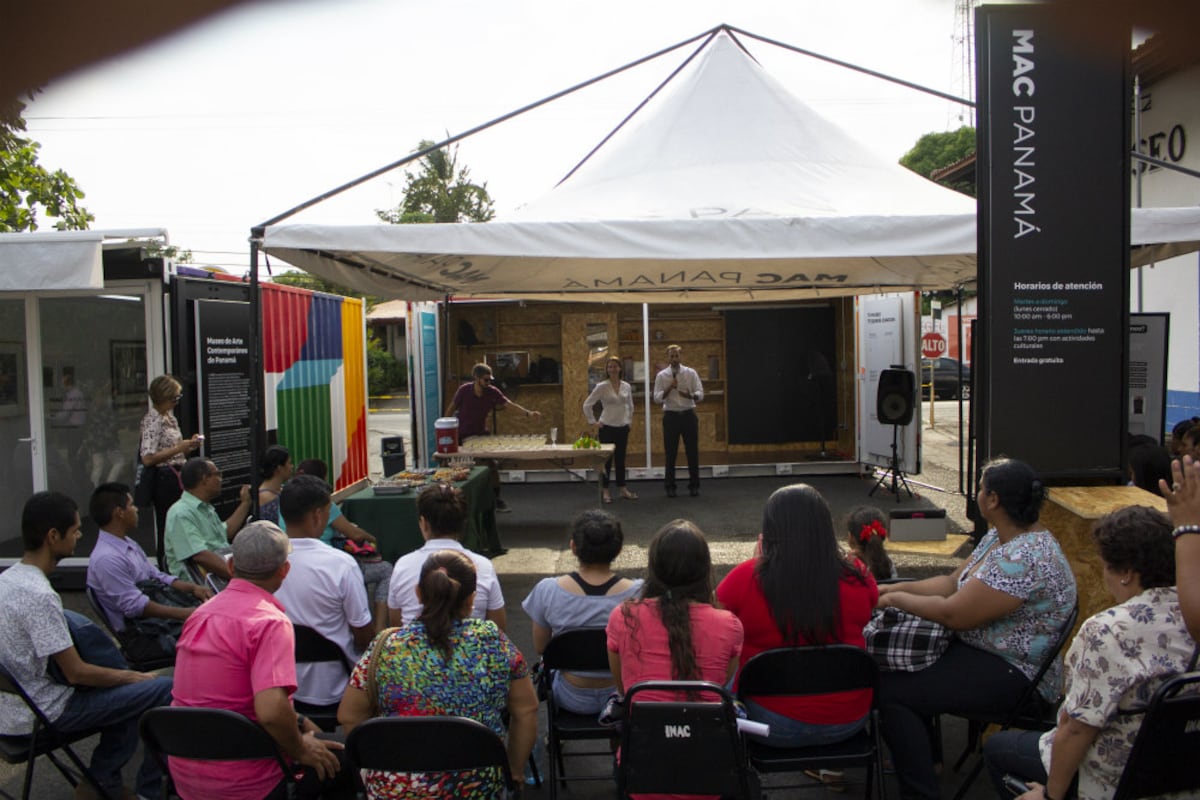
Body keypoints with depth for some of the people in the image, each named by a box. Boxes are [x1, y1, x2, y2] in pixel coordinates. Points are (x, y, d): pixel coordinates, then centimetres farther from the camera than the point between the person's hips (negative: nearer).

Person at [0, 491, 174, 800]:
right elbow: (76, 672, -21)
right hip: (41, 715, -10)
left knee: (130, 689, 20)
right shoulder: (39, 595, -26)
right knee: (165, 689, -12)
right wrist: (133, 676, -7)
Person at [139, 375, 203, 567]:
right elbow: (148, 459, -21)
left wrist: (189, 445, 6)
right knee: (167, 528, -1)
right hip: (165, 480, -9)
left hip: (177, 477, 9)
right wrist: (179, 448, -20)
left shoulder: (170, 416, 13)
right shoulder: (152, 421, -14)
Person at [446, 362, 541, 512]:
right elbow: (451, 408, -6)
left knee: (492, 465, -6)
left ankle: (496, 499, 5)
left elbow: (508, 403, -16)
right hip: (462, 436, -2)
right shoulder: (464, 390, -17)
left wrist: (527, 412, -28)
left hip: (481, 433, 2)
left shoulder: (492, 392, -11)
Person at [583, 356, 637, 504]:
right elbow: (587, 404, -5)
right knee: (606, 460, 1)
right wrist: (592, 422, -6)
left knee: (621, 459, 10)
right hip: (607, 428, -4)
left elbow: (630, 406, 20)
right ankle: (605, 491, 9)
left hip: (622, 428, 4)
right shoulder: (602, 386, -8)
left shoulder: (626, 387, 5)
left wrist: (629, 421, 13)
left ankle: (622, 489, 19)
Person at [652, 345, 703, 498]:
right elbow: (657, 398, -4)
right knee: (670, 453, 4)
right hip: (671, 416, 0)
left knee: (692, 452, 4)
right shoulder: (661, 376, 3)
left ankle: (694, 485, 15)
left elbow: (700, 394, -3)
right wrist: (669, 388, -17)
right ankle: (670, 487, 14)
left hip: (688, 415, 0)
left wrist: (690, 395, -23)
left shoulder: (691, 373, 3)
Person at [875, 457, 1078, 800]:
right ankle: (921, 757, 23)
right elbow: (953, 582, 12)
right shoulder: (998, 537, 5)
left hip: (1012, 676, -10)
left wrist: (896, 599, -12)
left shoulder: (1024, 558, -28)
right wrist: (896, 588, 1)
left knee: (890, 690, -18)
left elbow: (953, 614, -26)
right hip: (977, 648, 11)